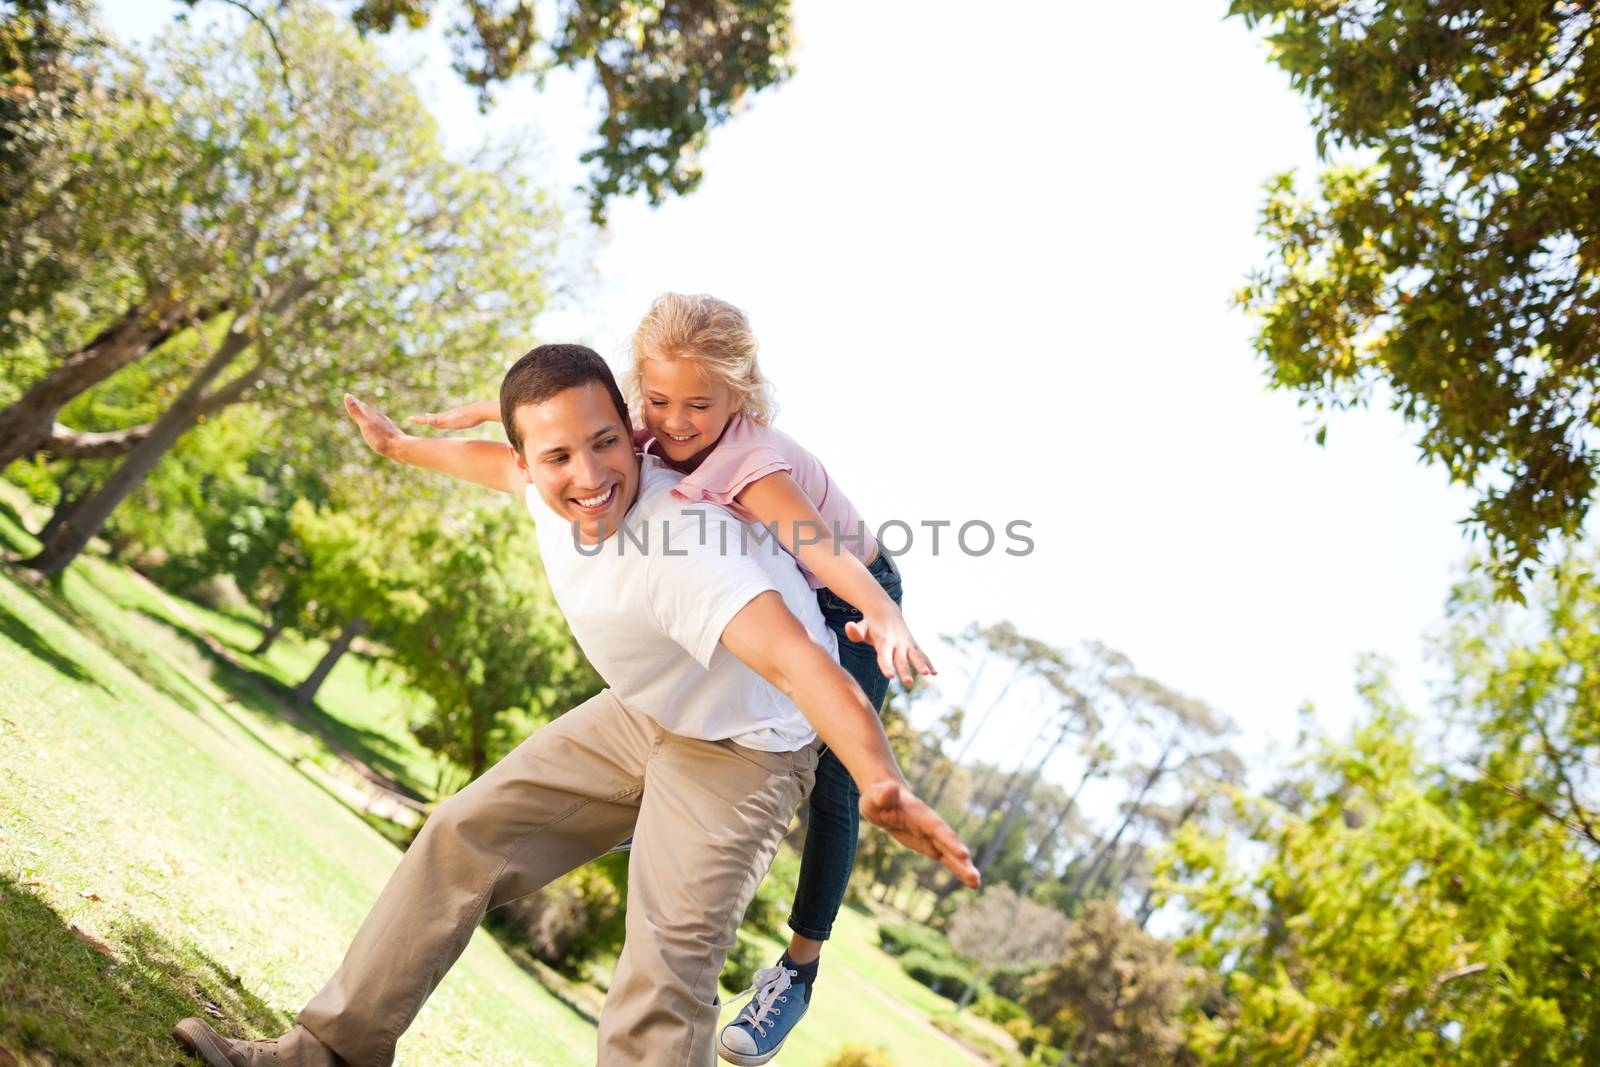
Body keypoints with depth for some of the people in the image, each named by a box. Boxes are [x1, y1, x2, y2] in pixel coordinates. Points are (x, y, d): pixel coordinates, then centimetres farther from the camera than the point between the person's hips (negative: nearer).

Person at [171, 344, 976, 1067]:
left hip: (739, 753, -8)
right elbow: (494, 463, 14)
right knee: (466, 835, 7)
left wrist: (881, 785, -68)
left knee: (664, 979, -17)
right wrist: (398, 446, 34)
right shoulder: (549, 491, -12)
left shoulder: (683, 549, -38)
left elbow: (796, 659, -52)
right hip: (639, 715, 8)